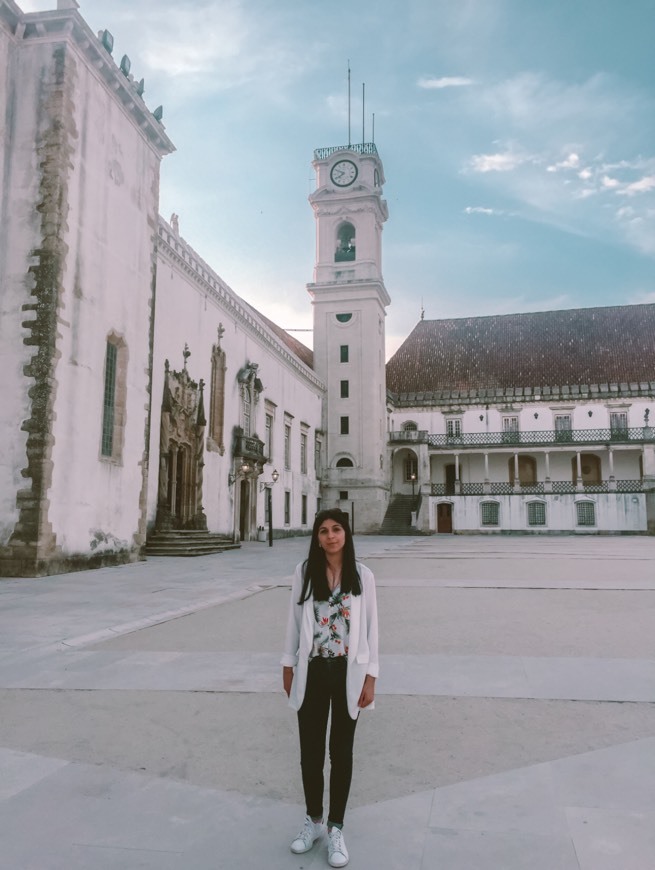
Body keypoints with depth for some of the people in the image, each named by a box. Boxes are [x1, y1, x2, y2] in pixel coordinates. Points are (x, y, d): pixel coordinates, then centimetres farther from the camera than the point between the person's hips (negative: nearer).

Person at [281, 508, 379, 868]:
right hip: (311, 671, 1)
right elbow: (294, 620, 4)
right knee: (310, 751, 13)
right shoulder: (304, 572, -3)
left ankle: (336, 829, 28)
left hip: (348, 672, -1)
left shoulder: (362, 575, -4)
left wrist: (370, 677, -4)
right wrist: (288, 665, 5)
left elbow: (370, 626, -2)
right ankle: (313, 820, 34)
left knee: (341, 752, 12)